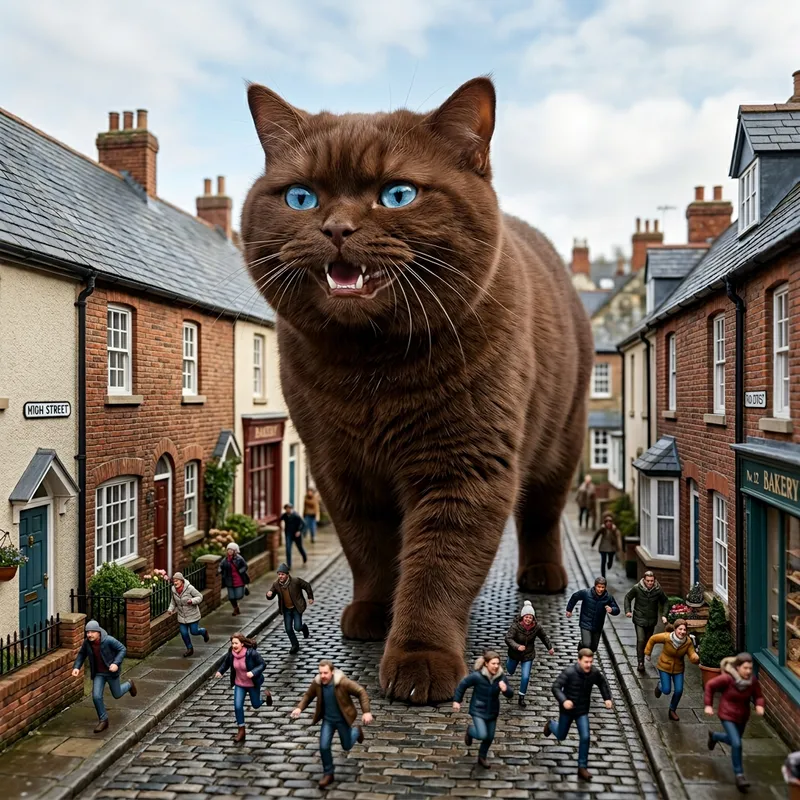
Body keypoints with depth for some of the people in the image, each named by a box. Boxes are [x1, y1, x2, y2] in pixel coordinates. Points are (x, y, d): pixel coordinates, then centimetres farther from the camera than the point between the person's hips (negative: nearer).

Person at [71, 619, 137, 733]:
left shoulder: (109, 640, -28)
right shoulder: (87, 643, -14)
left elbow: (122, 649, -18)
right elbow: (81, 654, 5)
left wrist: (116, 663, -29)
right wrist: (76, 667, -10)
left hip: (111, 672, -3)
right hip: (98, 673, 3)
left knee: (117, 695, 14)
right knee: (96, 696, -8)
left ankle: (129, 685, 49)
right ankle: (103, 720, 11)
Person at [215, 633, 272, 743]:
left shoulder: (252, 653, -29)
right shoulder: (231, 653, -16)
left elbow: (262, 664, -22)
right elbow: (226, 662, 5)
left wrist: (253, 672, -39)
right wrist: (220, 671, -12)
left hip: (253, 684, -3)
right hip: (239, 684, 3)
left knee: (256, 705, 16)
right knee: (238, 706, -5)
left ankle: (265, 695, 50)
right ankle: (241, 731, 12)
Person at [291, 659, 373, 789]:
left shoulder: (343, 682, -30)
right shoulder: (317, 682, -17)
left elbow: (361, 692, -22)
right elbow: (308, 696, 2)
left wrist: (366, 712, -29)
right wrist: (299, 708, -16)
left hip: (342, 719, -3)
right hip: (327, 719, 3)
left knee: (347, 746, 14)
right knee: (324, 746, -6)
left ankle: (356, 730, 47)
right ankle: (328, 774, 17)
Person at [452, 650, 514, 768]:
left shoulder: (500, 677, -14)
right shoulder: (477, 676, -26)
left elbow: (510, 694, -9)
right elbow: (462, 685, -11)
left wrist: (505, 689, -32)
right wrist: (457, 700, -4)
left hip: (492, 712, 4)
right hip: (478, 711, -4)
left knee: (489, 738, 15)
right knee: (482, 735, -18)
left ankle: (482, 757, 44)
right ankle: (470, 730, 18)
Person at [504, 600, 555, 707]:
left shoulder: (536, 627, -18)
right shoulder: (515, 626, -30)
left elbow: (544, 637, 1)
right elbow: (508, 638, -36)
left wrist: (549, 647, 12)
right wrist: (517, 646, -53)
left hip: (528, 655, 1)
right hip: (515, 653, -1)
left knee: (525, 677, -8)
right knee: (510, 672, 26)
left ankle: (522, 697, 13)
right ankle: (509, 662, 64)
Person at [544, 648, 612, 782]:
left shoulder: (594, 672, -14)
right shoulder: (569, 672, -28)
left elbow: (603, 683, 8)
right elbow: (556, 686, -28)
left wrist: (607, 698, -4)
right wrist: (563, 700, -44)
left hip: (582, 711, 2)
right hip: (567, 709, -2)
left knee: (585, 737, -11)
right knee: (561, 736, 18)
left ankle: (582, 767, 4)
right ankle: (550, 725, 53)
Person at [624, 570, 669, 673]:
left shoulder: (658, 590, -10)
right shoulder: (636, 588, -15)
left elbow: (665, 602, 7)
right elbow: (627, 598, 2)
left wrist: (664, 615, -2)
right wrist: (628, 611, -9)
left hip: (652, 620, 3)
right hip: (639, 619, -2)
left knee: (648, 641, 13)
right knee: (640, 640, -12)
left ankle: (644, 656, 32)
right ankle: (640, 663, -4)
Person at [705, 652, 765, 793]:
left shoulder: (753, 680, -16)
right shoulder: (727, 678, -27)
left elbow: (758, 696, -3)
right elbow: (710, 686, -13)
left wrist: (759, 706, -24)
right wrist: (708, 705, -11)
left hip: (743, 717, 5)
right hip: (728, 716, -5)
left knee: (733, 741, 24)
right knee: (737, 744, -17)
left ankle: (714, 736, 55)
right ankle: (739, 775, -1)